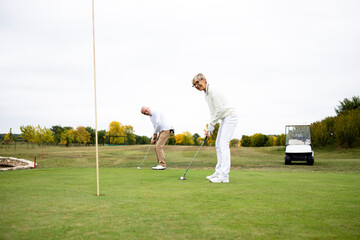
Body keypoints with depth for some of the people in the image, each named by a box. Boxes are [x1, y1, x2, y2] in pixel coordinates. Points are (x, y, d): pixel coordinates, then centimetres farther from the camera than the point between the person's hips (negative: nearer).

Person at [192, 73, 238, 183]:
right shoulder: (206, 94, 13)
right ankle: (218, 172, 15)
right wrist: (210, 127, 9)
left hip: (230, 117, -11)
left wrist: (211, 125, -14)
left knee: (223, 144, -15)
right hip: (224, 119, 11)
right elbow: (212, 111, 18)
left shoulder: (213, 91, -19)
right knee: (218, 144, 10)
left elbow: (220, 109, -22)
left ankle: (224, 175, -16)